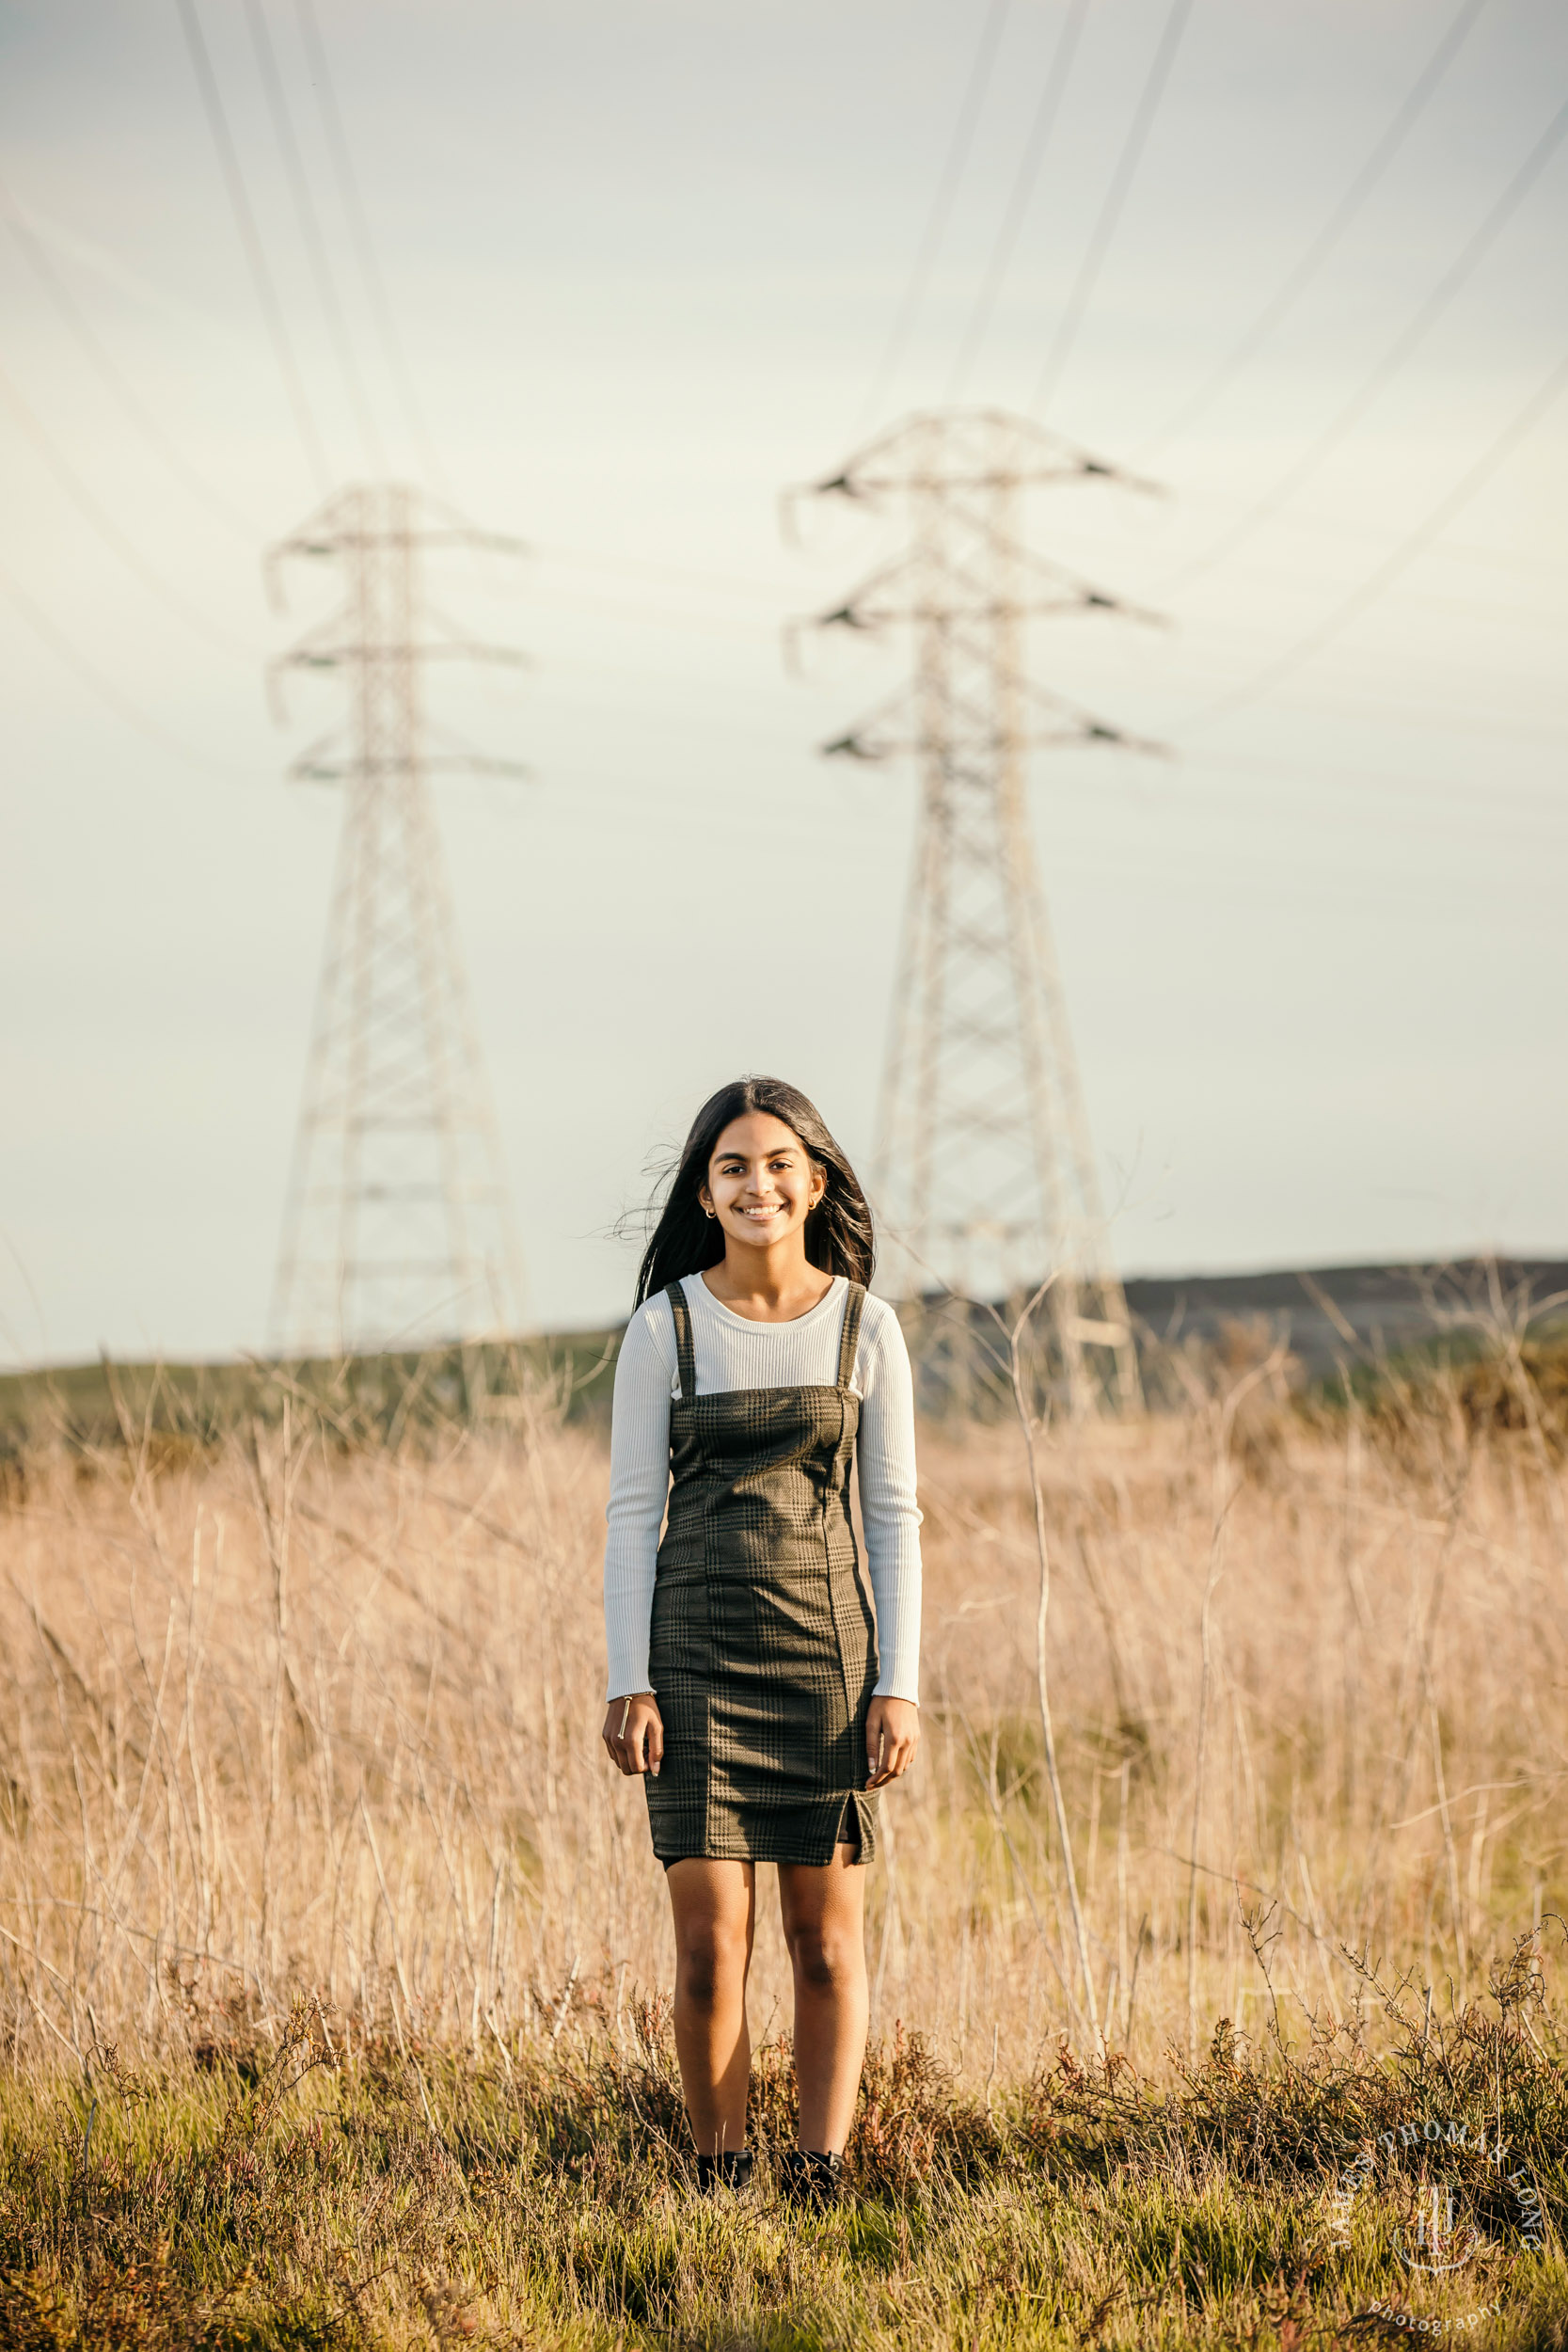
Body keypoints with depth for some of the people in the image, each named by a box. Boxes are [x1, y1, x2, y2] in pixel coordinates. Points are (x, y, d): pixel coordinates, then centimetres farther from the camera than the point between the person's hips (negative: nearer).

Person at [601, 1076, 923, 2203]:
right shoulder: (666, 1328, 0)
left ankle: (821, 2174, 6)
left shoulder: (864, 1326, 3)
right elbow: (632, 1511, 2)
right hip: (697, 1645, -1)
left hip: (826, 1644, 1)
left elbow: (895, 1516, 4)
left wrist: (900, 1683, -3)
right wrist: (630, 1683, -5)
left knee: (828, 1938, 2)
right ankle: (719, 2176, 6)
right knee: (710, 1945, -5)